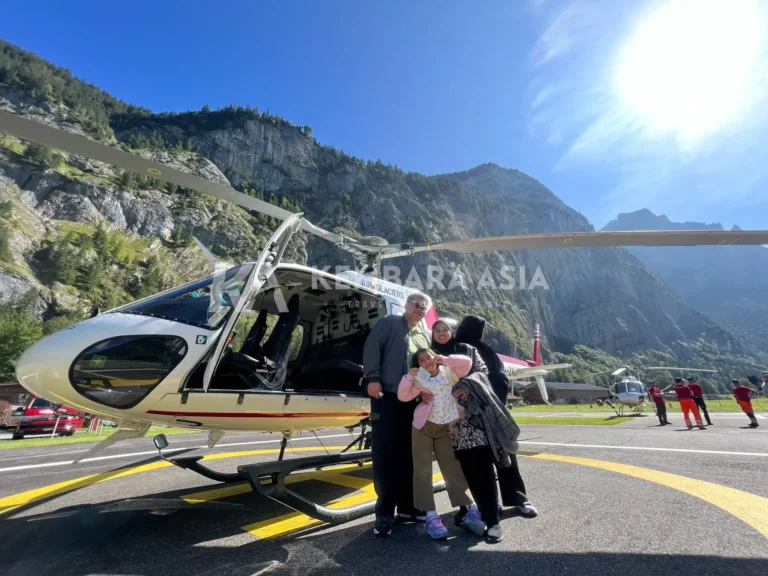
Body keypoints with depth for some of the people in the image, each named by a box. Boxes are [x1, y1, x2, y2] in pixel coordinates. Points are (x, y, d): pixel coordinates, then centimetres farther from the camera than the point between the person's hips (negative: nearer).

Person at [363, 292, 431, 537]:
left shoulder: (423, 337, 22)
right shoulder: (388, 323, 3)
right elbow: (371, 348, -8)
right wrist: (373, 378, -17)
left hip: (412, 401, 6)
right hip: (387, 397, -6)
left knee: (408, 454, 12)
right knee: (385, 454, -2)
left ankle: (406, 506, 25)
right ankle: (384, 512, 8)